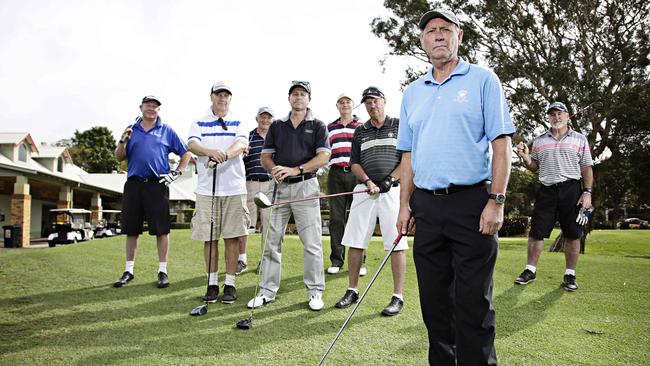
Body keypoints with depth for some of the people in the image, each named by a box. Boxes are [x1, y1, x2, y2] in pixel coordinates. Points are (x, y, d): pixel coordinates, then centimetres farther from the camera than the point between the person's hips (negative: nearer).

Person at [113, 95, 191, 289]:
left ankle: (163, 271, 8)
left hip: (157, 184, -2)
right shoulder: (131, 130, 14)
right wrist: (123, 141, -6)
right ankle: (129, 271, 19)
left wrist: (176, 173, -1)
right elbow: (119, 157, 12)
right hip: (133, 184, 3)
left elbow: (186, 153, 9)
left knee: (161, 229, -2)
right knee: (131, 229, 8)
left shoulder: (167, 131, 8)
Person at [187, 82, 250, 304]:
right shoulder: (199, 123, 9)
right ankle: (212, 283, 15)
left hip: (234, 189, 0)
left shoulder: (238, 123, 9)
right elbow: (192, 145, -10)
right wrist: (211, 152, -32)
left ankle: (230, 284, 11)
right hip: (206, 189, 0)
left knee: (232, 237, 2)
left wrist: (226, 154, -32)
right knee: (209, 238, 5)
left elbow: (241, 144, -10)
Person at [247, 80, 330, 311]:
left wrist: (295, 170, -17)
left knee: (312, 242, -3)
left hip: (305, 186, -3)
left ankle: (315, 291, 9)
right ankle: (267, 291, 14)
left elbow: (324, 157, -6)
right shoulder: (276, 126, 16)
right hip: (279, 187, 3)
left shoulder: (317, 126, 6)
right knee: (271, 241, 4)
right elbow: (265, 156, 13)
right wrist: (274, 170, -10)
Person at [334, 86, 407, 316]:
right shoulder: (360, 132, 16)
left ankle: (398, 297, 1)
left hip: (392, 190, -3)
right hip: (364, 191, 3)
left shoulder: (399, 126, 8)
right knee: (355, 242, 2)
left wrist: (389, 179, -11)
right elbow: (355, 164, 11)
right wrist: (368, 182, -7)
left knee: (396, 244, -5)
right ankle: (352, 291, 13)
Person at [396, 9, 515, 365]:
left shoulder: (483, 80, 2)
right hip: (426, 206, 5)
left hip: (471, 202, -4)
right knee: (434, 299, 11)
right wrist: (405, 204, 9)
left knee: (473, 303, -1)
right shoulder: (412, 93, 15)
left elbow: (501, 143, -4)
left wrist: (496, 201, -13)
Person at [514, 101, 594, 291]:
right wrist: (525, 157, -8)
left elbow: (586, 168, 5)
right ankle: (530, 270, 10)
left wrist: (587, 192, -5)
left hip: (571, 190, -1)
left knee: (572, 235, 1)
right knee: (536, 232, 0)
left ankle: (570, 275, 11)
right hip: (546, 190, 1)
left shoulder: (580, 139, 8)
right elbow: (534, 167, 13)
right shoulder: (539, 140, 12)